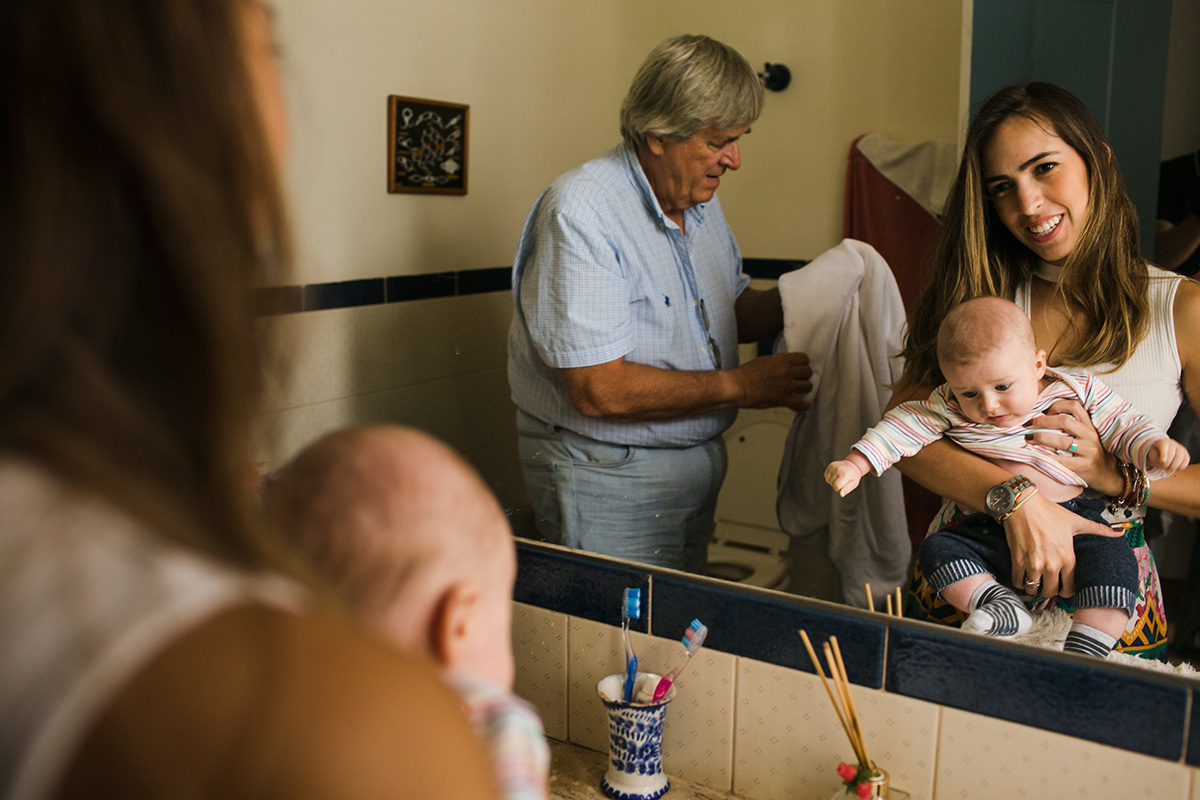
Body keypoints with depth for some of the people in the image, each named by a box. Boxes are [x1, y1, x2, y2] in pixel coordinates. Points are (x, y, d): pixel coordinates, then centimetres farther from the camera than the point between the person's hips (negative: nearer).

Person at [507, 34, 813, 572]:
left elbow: (734, 312, 17)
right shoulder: (579, 214, -22)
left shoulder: (699, 199, 7)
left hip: (697, 463, 9)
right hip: (607, 475, -8)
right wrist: (739, 387, -21)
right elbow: (598, 389, -27)